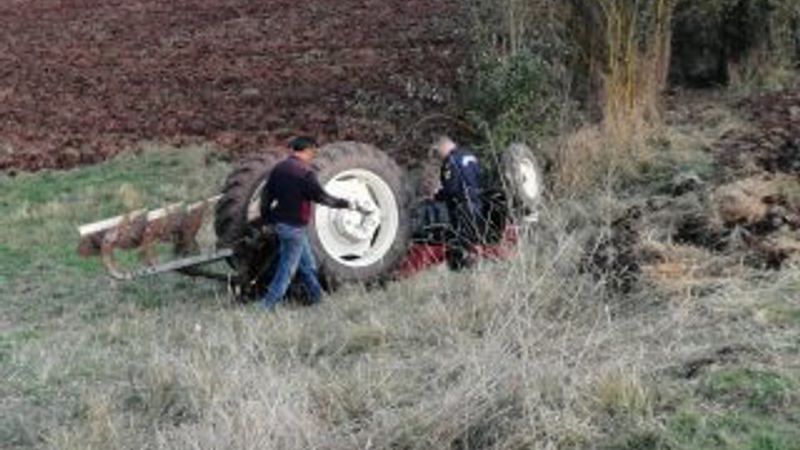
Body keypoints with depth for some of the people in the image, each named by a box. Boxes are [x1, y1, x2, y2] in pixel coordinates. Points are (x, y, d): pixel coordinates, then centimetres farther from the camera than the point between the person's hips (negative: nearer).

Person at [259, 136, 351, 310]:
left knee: (307, 264, 20)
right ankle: (266, 306, 1)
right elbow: (321, 197, -15)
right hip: (293, 226, -9)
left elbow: (267, 195, 11)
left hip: (279, 222, 9)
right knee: (287, 269, -1)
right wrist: (345, 204, -3)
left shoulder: (279, 168, 7)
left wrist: (266, 218, 20)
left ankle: (317, 298, 31)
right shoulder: (305, 172, -17)